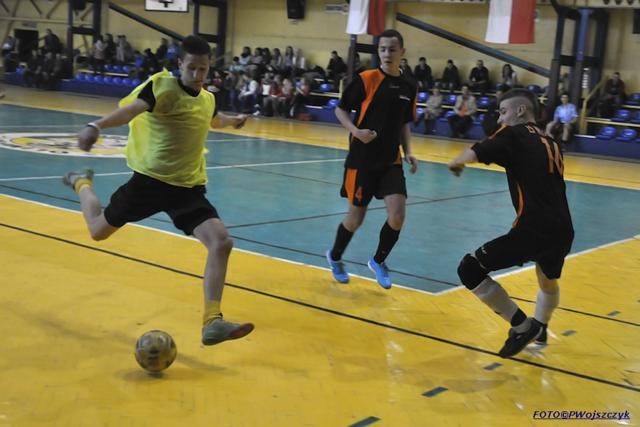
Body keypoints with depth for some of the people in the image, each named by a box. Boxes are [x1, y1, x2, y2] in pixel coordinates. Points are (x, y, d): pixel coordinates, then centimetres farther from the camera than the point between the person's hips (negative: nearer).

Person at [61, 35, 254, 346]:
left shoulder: (207, 99, 7)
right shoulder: (163, 86, -14)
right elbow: (131, 109, -34)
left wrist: (234, 121, 54)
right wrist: (96, 126, -53)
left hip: (189, 187, 4)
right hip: (151, 179, -4)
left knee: (221, 242, -17)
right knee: (99, 231, 14)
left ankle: (212, 323, -12)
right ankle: (82, 183, 48)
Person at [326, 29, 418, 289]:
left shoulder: (409, 87, 5)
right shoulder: (366, 79, -10)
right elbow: (340, 110, -3)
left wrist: (407, 152, 4)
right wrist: (356, 131, -20)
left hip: (391, 161, 4)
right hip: (362, 160, -4)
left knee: (397, 215, -10)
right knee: (356, 216, 5)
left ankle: (378, 261, 16)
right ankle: (335, 257, 33)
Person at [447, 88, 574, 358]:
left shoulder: (515, 134, 0)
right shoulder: (550, 144, 21)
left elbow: (472, 154, -14)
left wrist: (456, 163, 8)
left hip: (533, 230, -8)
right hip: (562, 230, 9)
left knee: (470, 270, -1)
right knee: (548, 280, 35)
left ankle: (522, 327, 5)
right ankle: (538, 329, 57)